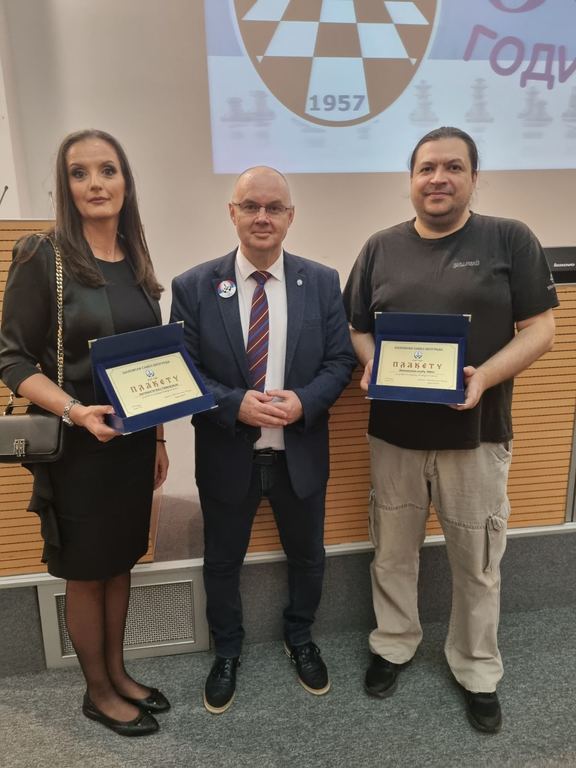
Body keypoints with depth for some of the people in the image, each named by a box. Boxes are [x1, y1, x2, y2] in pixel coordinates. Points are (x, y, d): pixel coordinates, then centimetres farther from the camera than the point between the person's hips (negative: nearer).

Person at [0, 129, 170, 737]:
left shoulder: (136, 263, 6)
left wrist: (158, 437, 10)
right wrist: (75, 411, -26)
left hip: (133, 442, 6)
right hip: (76, 445, -5)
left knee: (120, 561, 18)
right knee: (85, 570, 11)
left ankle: (118, 674, 39)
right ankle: (98, 691, 33)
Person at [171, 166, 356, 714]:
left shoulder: (322, 282, -2)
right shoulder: (194, 286, -7)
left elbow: (340, 360, -2)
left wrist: (304, 401, -20)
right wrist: (235, 405, -22)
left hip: (300, 453, 2)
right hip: (227, 456, -1)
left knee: (307, 555, 21)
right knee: (222, 562, 17)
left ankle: (300, 638, 50)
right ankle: (226, 653, 45)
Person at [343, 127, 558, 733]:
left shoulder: (510, 240, -2)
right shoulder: (381, 248, 6)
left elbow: (540, 327, -4)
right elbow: (357, 328, 8)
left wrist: (485, 377, -21)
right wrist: (370, 366, -13)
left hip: (476, 434, -1)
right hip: (393, 433, 2)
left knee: (477, 562, 13)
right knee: (392, 552, 16)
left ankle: (476, 670, 36)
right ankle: (393, 644, 40)